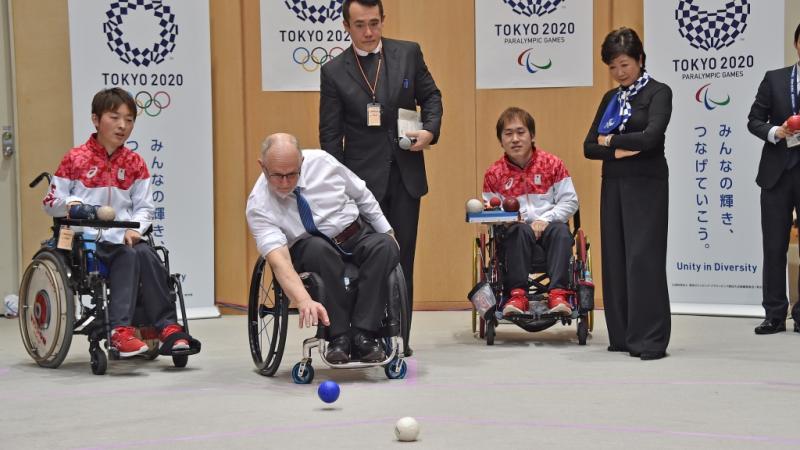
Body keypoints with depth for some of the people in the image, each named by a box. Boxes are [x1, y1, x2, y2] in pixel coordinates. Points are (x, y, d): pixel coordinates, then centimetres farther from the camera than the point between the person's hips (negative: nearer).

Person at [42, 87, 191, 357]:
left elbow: (144, 207, 10)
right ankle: (121, 329, -34)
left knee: (146, 255, -29)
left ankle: (166, 326, -28)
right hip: (87, 239, -3)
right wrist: (72, 203, -16)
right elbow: (50, 202, 6)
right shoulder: (75, 159, 2)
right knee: (130, 255, -31)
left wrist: (134, 228, -10)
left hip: (124, 236, 3)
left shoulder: (134, 163, 11)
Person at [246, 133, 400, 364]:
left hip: (358, 235, 3)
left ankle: (363, 335, -33)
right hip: (309, 251, -3)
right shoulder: (259, 206, -21)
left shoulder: (321, 162, -13)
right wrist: (304, 301, -50)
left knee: (384, 246, -30)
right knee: (319, 249, -38)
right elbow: (279, 260, -34)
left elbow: (362, 195, 5)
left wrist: (387, 232, 8)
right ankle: (339, 336, -32)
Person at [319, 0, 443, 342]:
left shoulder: (409, 53, 5)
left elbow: (431, 96, 14)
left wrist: (430, 129, -6)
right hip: (362, 178, -2)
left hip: (405, 175, 2)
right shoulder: (334, 72, 0)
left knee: (402, 258, 5)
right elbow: (330, 135, 1)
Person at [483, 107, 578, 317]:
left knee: (560, 230, -35)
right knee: (520, 231, -36)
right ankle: (517, 294, -40)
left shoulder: (552, 164, 5)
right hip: (515, 231, 0)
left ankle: (558, 293, -42)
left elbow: (570, 201, 2)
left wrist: (545, 220, -13)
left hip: (548, 227, 0)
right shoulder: (494, 174, 7)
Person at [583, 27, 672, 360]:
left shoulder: (658, 92, -5)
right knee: (615, 258, 6)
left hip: (646, 185, -6)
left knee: (644, 258, -8)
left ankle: (650, 339, -6)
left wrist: (610, 139, -6)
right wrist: (617, 151, -11)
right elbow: (589, 147, 8)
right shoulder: (611, 98, 13)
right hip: (613, 185, 6)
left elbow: (651, 137, -21)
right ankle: (622, 336, 12)